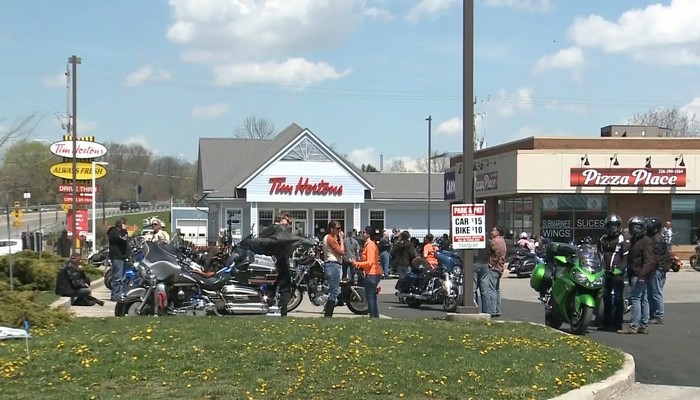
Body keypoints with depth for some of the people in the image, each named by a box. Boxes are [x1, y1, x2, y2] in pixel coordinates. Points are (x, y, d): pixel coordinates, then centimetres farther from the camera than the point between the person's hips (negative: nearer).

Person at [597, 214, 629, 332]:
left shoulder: (623, 241, -3)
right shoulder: (602, 240, 15)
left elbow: (626, 257, -9)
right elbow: (599, 254, 20)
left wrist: (620, 268, -19)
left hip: (617, 274, -6)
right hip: (605, 273, 6)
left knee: (618, 299, -4)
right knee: (606, 298, 12)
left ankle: (617, 324, -1)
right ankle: (606, 323, 21)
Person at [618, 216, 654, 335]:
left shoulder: (646, 241, -11)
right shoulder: (634, 240, 20)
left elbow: (650, 260, -20)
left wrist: (642, 273, -27)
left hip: (639, 276, -10)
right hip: (635, 275, 10)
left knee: (635, 298, -11)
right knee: (643, 300, 11)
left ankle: (633, 326, -12)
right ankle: (644, 326, 14)